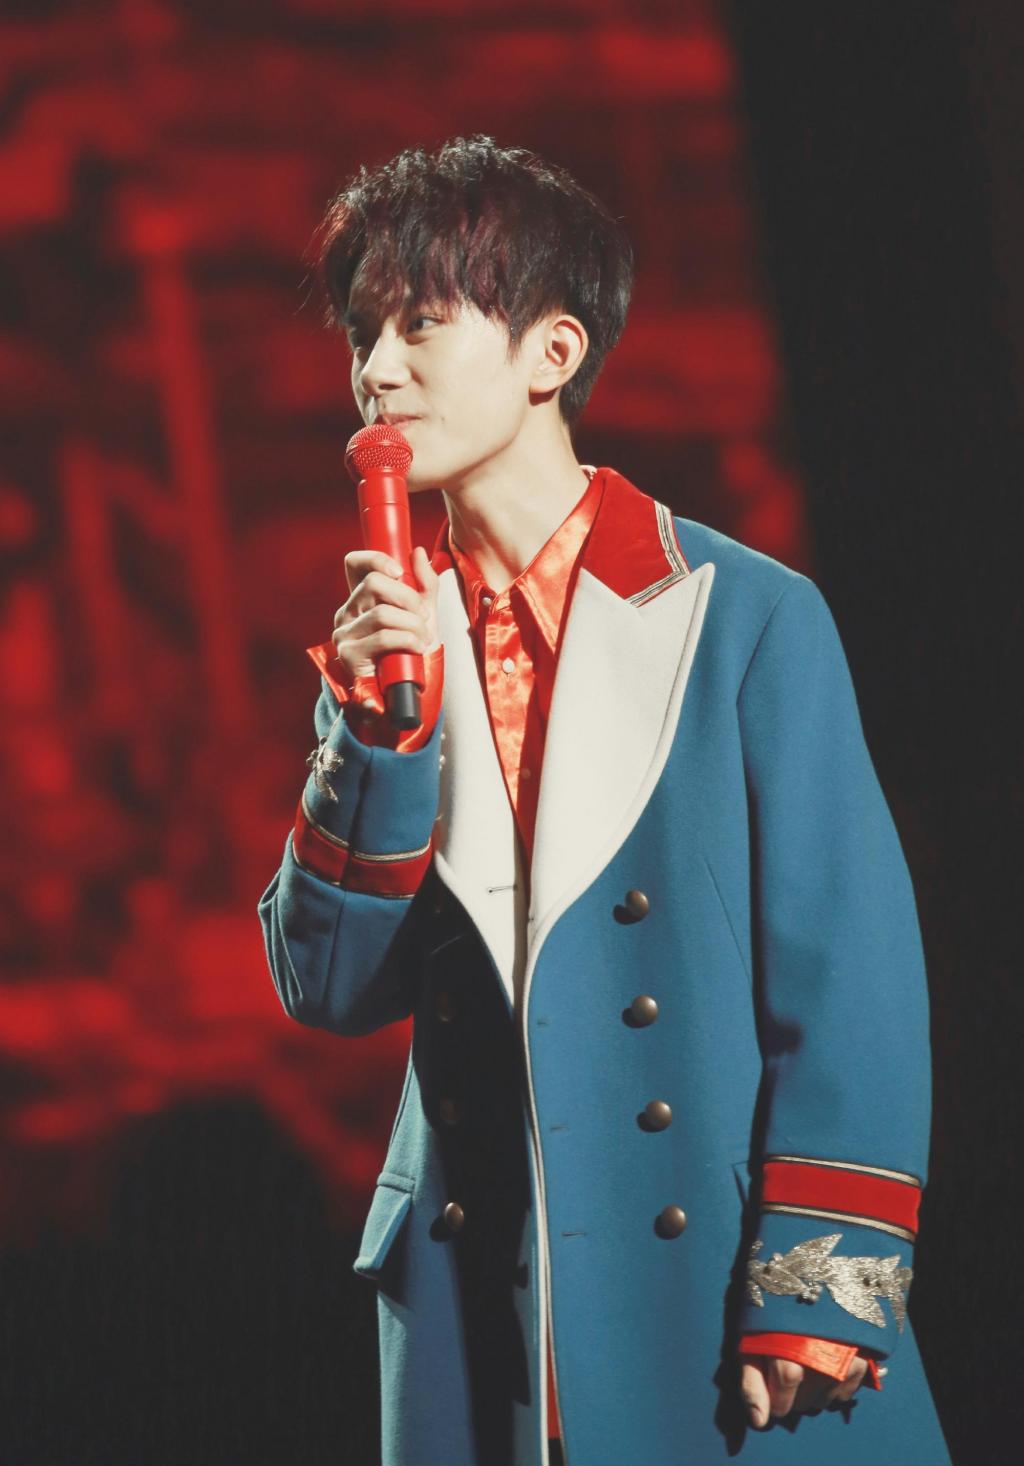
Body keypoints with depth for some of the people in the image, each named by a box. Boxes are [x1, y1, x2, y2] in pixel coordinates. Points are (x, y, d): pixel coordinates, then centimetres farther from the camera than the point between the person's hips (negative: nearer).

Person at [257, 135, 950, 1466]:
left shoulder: (747, 618, -5)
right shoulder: (391, 643, 9)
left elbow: (850, 974, -7)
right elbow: (330, 989, 2)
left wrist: (816, 1297, -12)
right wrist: (382, 732, -10)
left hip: (721, 1296, -3)